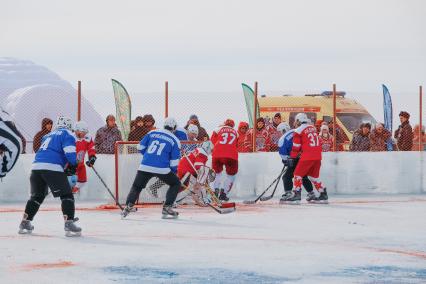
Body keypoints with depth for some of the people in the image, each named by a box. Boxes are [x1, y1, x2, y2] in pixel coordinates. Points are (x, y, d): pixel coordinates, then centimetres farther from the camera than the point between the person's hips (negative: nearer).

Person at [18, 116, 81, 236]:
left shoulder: (48, 135, 31)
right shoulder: (67, 135, 8)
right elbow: (69, 152, -9)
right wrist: (73, 165, 5)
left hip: (36, 166, 7)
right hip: (53, 168, -7)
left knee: (37, 195, 23)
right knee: (66, 195, -1)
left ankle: (25, 223, 22)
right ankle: (69, 224, -14)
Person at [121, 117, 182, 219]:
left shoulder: (152, 133, 13)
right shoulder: (175, 140, 5)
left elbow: (140, 147, 15)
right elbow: (174, 161, 1)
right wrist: (174, 171, 19)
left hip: (145, 166, 3)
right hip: (162, 168, -3)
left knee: (137, 186, 21)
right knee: (175, 184, 18)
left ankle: (128, 207, 3)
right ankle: (167, 208, 7)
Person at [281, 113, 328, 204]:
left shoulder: (298, 131, -2)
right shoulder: (313, 128, 17)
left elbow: (296, 147, -1)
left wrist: (292, 158, 7)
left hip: (307, 156, -7)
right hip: (318, 156, 7)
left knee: (298, 174, -1)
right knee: (314, 176, 19)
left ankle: (295, 194, -10)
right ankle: (323, 195, 18)